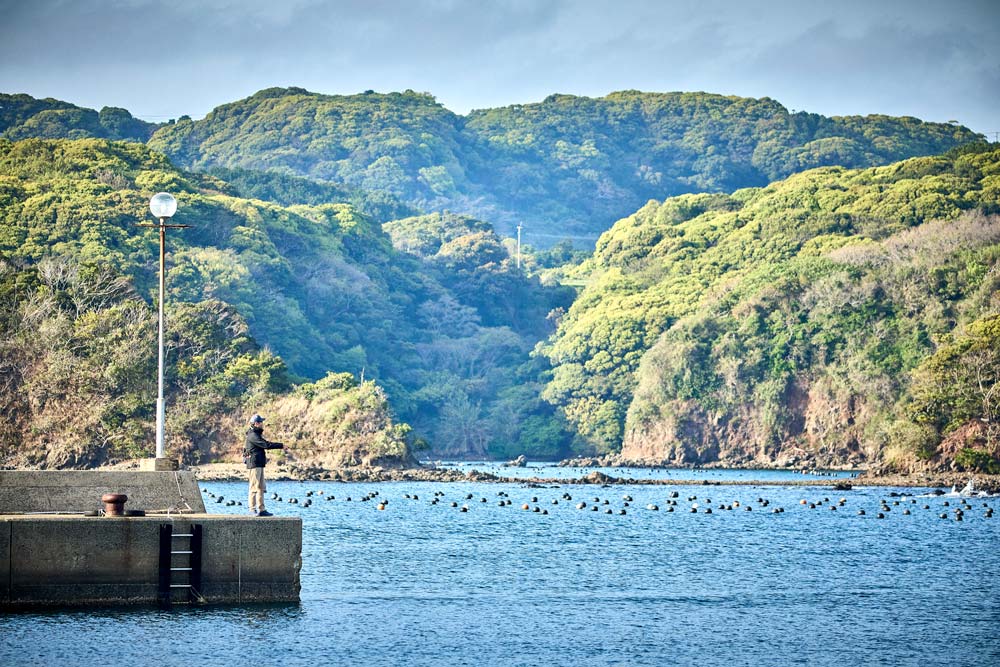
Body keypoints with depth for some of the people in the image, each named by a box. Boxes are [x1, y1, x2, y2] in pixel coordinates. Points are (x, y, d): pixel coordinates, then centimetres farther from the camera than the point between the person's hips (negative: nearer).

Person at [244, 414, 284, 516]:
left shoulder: (257, 435, 20)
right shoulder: (252, 435, -14)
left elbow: (265, 444, 18)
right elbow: (266, 445, -21)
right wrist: (281, 446, -17)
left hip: (259, 464, 10)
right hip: (254, 464, -10)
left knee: (261, 488, 9)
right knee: (254, 487, -8)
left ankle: (261, 509, 10)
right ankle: (253, 509, -6)